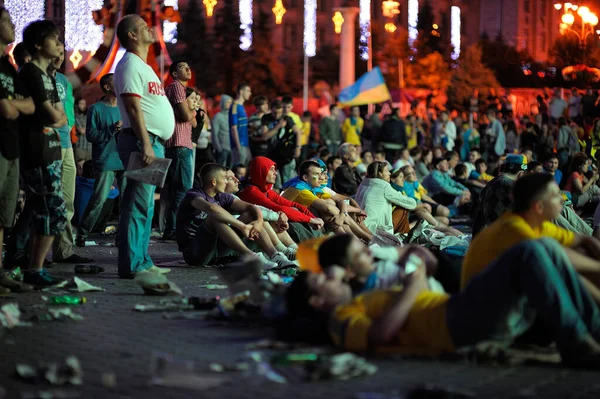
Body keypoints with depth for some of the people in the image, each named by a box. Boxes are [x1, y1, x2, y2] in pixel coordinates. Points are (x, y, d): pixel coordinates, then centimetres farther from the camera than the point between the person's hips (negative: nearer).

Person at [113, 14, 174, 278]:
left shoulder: (142, 66, 23)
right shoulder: (130, 65, -9)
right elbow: (133, 107, -17)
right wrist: (146, 144, -23)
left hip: (153, 143, 10)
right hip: (142, 141, -10)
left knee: (144, 206, 11)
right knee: (138, 205, -11)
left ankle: (141, 262, 15)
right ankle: (132, 265, -12)